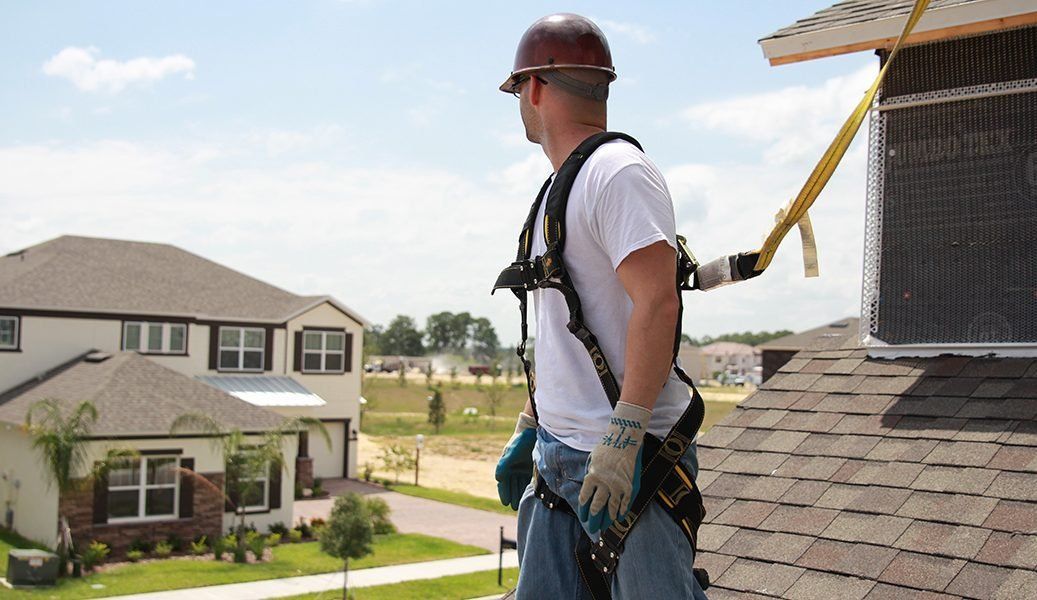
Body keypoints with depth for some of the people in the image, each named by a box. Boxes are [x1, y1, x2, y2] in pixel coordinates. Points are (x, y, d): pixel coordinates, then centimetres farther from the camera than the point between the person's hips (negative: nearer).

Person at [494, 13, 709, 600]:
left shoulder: (619, 173, -11)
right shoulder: (561, 189, 19)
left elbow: (657, 305, -22)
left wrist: (621, 438, -26)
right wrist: (528, 427, 24)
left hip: (629, 460, -9)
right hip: (559, 455, 9)